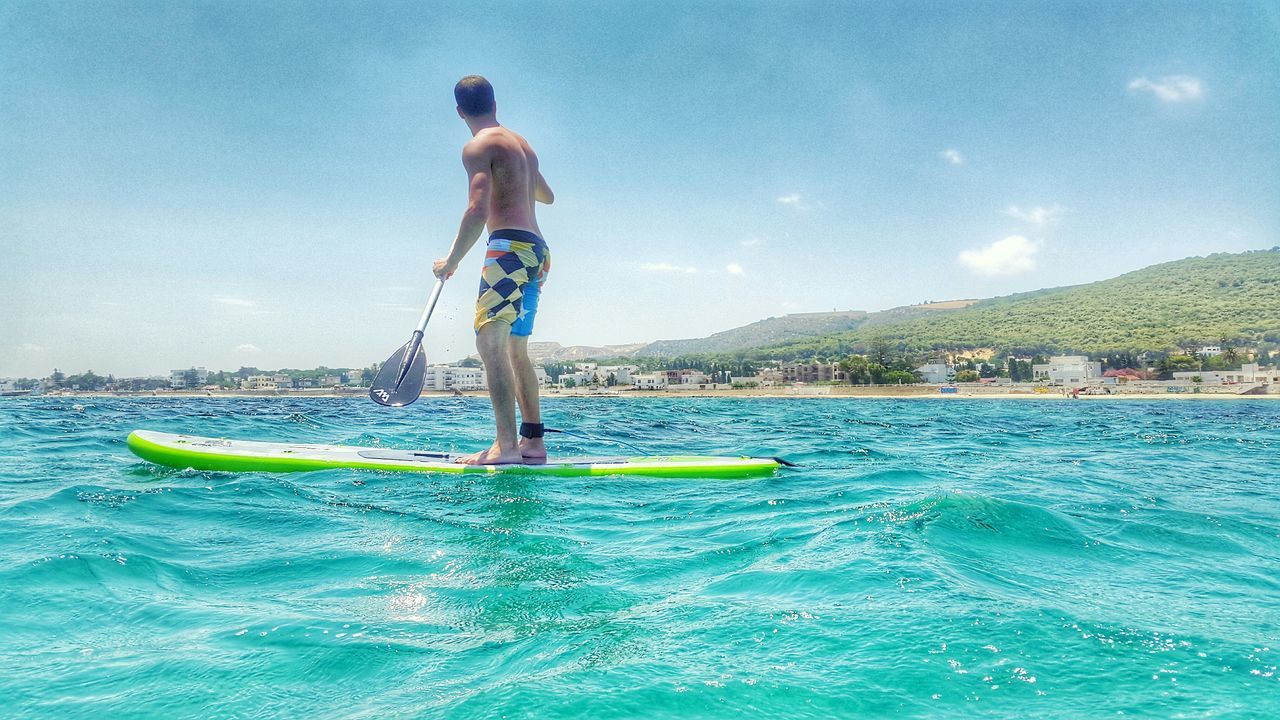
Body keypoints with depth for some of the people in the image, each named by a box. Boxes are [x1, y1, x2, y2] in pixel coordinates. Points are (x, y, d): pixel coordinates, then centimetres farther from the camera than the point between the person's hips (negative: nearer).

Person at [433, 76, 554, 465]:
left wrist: (452, 261, -10)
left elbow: (478, 210, -17)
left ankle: (507, 444, -24)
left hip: (510, 247, -9)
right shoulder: (523, 145, 22)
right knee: (514, 348, 12)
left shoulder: (478, 146, -4)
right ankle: (533, 441, 12)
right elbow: (547, 196, 38)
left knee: (490, 341, -15)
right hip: (537, 251, 9)